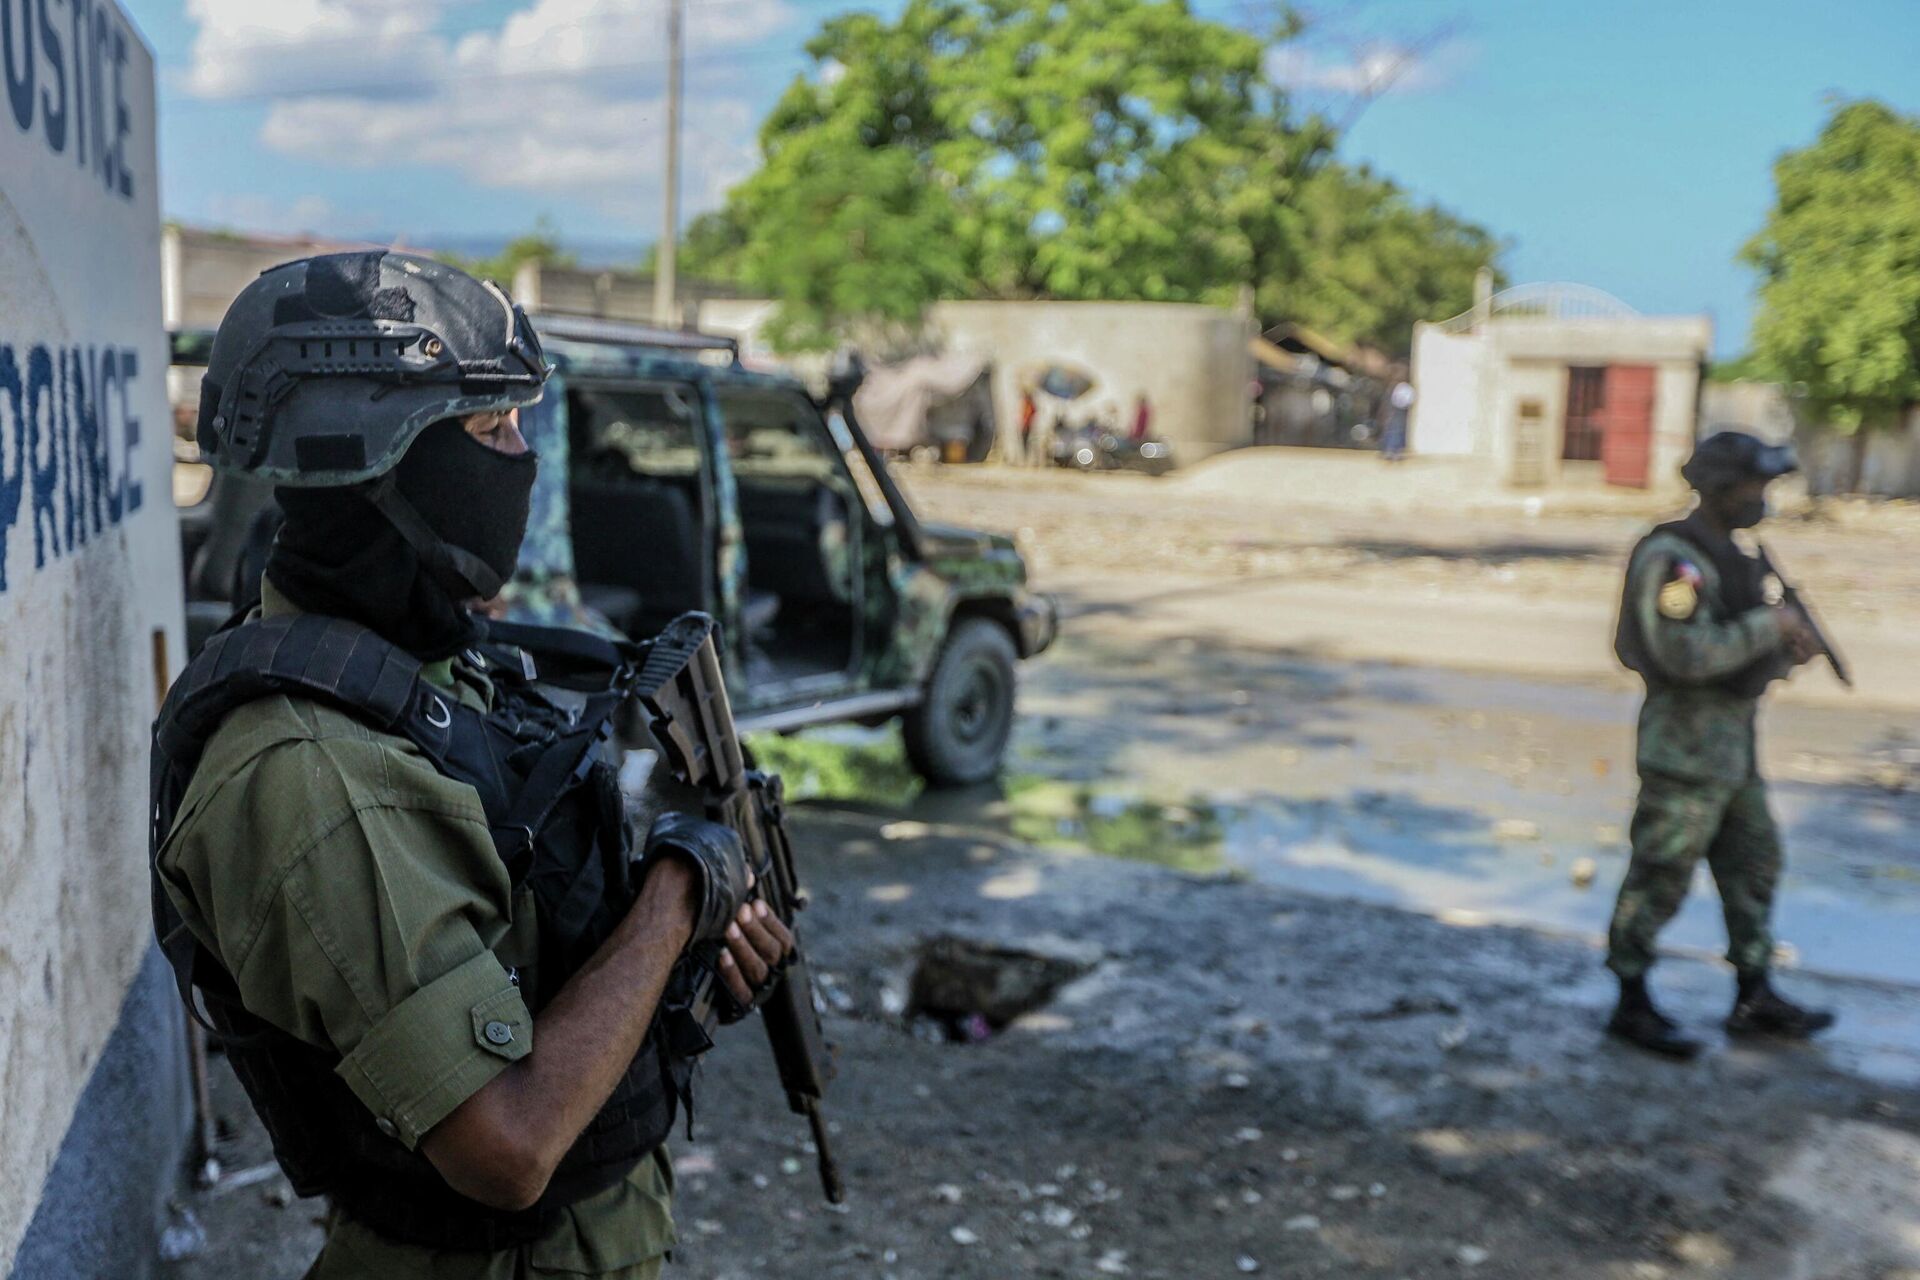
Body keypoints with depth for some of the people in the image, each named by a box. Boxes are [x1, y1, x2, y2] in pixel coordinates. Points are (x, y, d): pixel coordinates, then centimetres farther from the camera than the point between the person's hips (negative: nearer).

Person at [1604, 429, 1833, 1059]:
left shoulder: (1728, 555, 13)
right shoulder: (1670, 558, -18)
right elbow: (1686, 656, -27)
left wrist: (1785, 650, 1)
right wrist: (1769, 625, -20)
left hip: (1733, 745, 10)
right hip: (1686, 743, -10)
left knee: (1754, 863, 16)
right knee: (1660, 877, -1)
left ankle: (1755, 997, 28)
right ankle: (1633, 1005, 11)